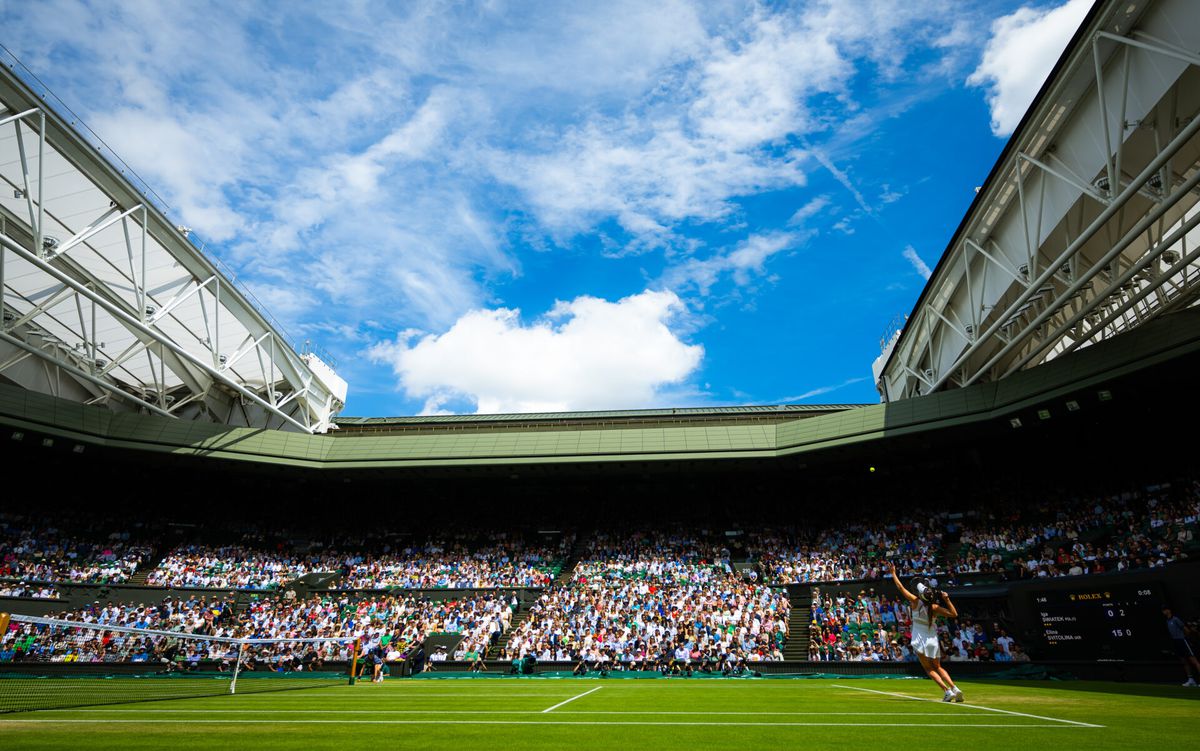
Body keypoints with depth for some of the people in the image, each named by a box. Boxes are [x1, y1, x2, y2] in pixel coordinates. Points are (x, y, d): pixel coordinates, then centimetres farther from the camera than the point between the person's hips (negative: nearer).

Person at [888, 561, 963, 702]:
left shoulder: (916, 602, -15)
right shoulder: (935, 607, -11)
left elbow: (901, 587, -10)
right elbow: (954, 614, -4)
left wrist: (893, 573, -2)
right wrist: (947, 600, -10)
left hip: (920, 641, -3)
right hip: (933, 640, 3)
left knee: (929, 669, 6)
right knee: (938, 667, 17)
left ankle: (947, 691, -7)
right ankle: (955, 689, 1)